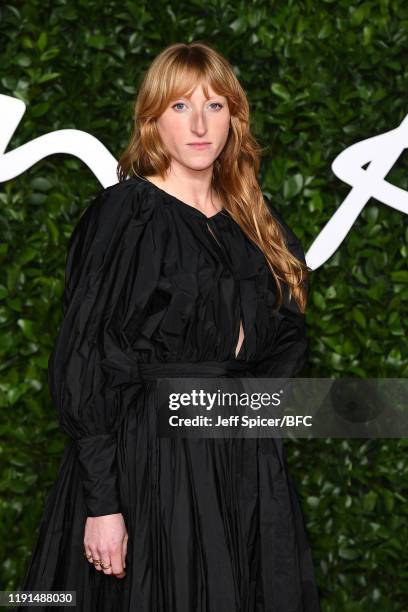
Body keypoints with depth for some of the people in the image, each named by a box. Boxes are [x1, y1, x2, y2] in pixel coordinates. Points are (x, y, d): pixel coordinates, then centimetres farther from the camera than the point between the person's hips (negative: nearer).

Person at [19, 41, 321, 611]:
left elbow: (286, 335, 18)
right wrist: (102, 501, -18)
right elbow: (82, 365, -13)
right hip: (149, 464, -6)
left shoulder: (253, 219, 9)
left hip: (245, 465, 6)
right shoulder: (123, 215, -9)